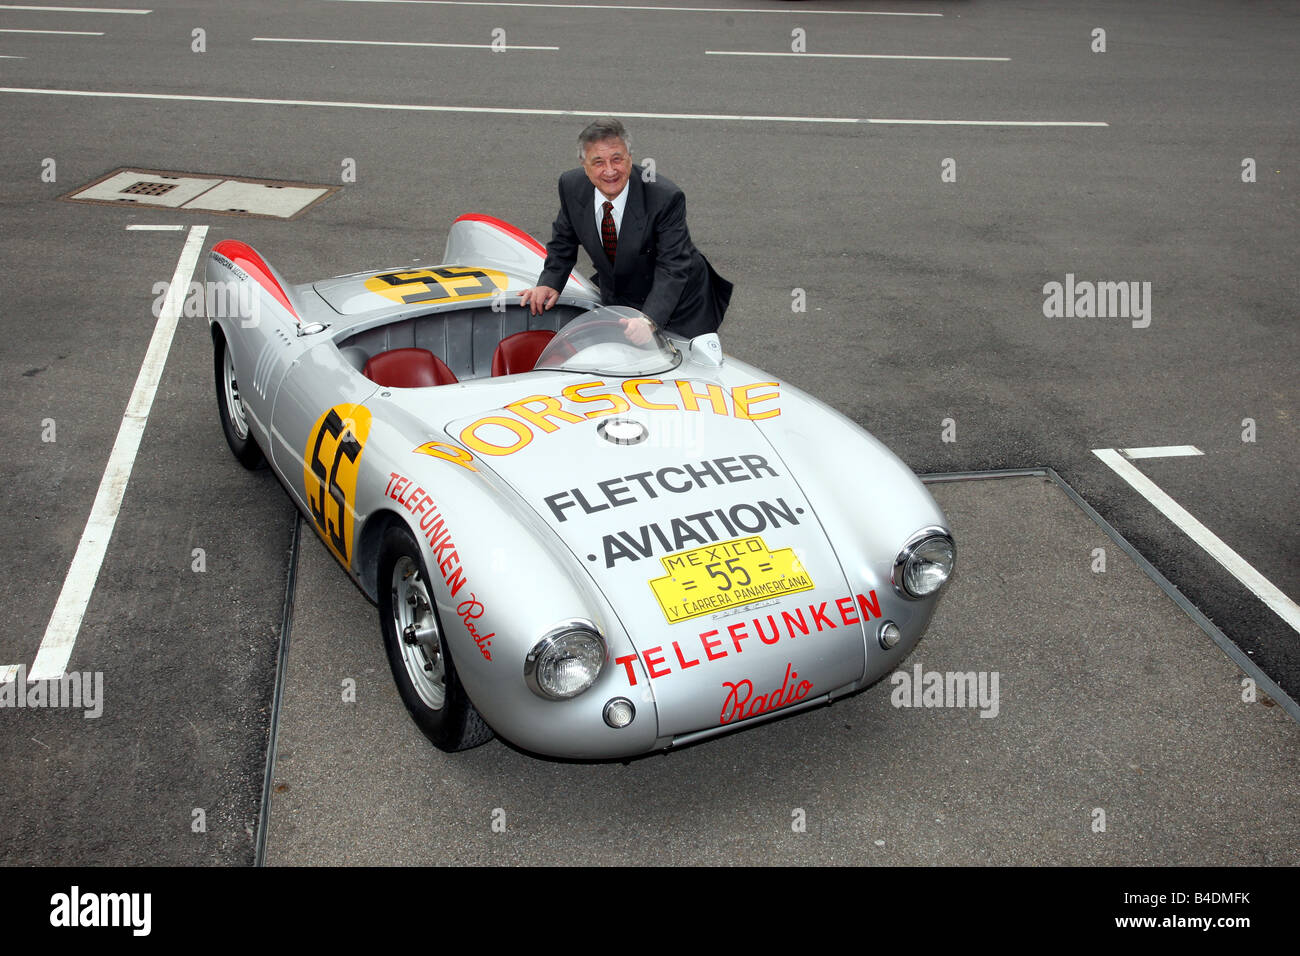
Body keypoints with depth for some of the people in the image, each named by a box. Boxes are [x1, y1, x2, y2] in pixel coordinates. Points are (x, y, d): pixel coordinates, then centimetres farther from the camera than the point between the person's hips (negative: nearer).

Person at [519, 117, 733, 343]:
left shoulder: (665, 198, -31)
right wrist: (549, 283, -13)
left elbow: (672, 269, -33)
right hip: (616, 302, 4)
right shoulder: (572, 186, -15)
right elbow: (564, 241, 3)